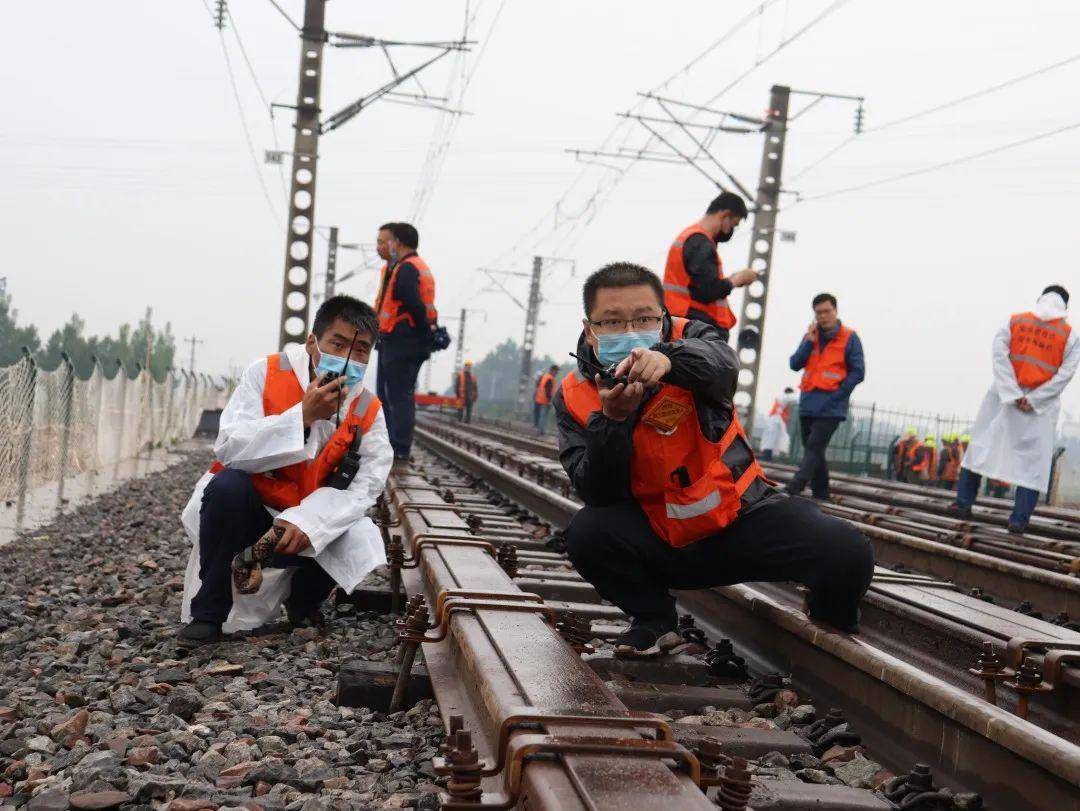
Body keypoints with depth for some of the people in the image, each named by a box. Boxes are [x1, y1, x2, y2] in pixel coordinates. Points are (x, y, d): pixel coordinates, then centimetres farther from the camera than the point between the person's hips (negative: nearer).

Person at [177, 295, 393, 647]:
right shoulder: (266, 373, -15)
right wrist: (303, 416, -33)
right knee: (228, 484, -33)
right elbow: (228, 449, -24)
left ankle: (303, 602, 10)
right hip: (245, 510, -2)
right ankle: (208, 612, -15)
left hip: (307, 523, 2)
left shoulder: (368, 410, -8)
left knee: (360, 541, -26)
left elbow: (365, 485, -16)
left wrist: (307, 521, -32)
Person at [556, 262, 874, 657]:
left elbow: (721, 363, -35)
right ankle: (655, 621, 1)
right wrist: (612, 419, -31)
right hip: (659, 544, 1)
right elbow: (599, 495, -15)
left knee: (846, 550, -22)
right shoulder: (575, 396, -6)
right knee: (587, 532, -28)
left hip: (740, 517, 0)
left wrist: (668, 359, -57)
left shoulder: (687, 341, -8)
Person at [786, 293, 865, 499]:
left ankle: (793, 489, -27)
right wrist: (809, 342, -7)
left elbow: (858, 372, -5)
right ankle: (820, 494, 19)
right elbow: (794, 364, 5)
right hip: (807, 405, 6)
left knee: (814, 448, -16)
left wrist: (836, 394, -12)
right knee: (813, 450, 10)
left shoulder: (849, 338, -2)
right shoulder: (811, 336, 13)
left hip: (830, 407, -6)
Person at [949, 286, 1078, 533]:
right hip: (1040, 407, -1)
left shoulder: (1015, 321, 2)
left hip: (1005, 395, 1)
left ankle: (963, 503, 10)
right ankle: (1019, 519, -2)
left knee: (982, 446, 11)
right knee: (1033, 460, 4)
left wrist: (1013, 395, -12)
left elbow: (999, 354, -9)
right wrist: (1033, 400, -12)